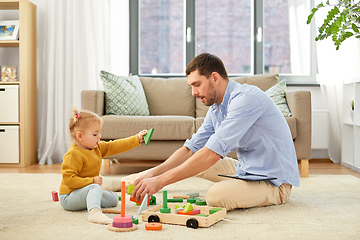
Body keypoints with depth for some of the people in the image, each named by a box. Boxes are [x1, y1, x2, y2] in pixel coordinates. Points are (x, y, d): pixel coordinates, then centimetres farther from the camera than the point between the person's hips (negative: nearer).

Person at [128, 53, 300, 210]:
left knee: (216, 195, -28)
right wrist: (152, 174, -8)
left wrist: (160, 181, -30)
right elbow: (191, 148, 7)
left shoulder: (245, 98, -23)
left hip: (275, 181, -9)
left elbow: (213, 152, -30)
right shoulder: (215, 109, 8)